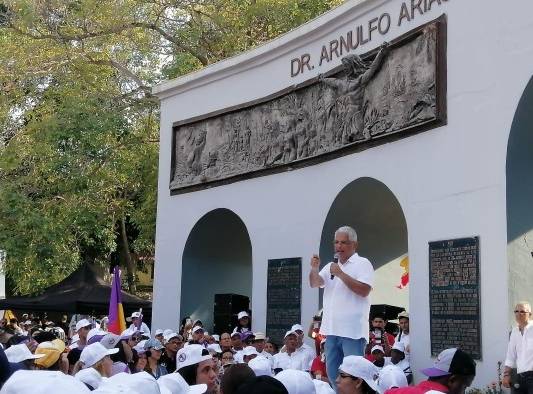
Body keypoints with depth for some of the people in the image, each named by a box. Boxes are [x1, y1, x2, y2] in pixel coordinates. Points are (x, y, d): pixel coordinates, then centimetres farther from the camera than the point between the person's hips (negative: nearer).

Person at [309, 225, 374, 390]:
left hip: (352, 330, -7)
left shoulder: (362, 263, -2)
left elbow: (364, 290, -15)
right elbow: (314, 284, 8)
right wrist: (314, 269, -12)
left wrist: (341, 274, -16)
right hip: (332, 329, 7)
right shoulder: (330, 266, 18)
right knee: (332, 374, 12)